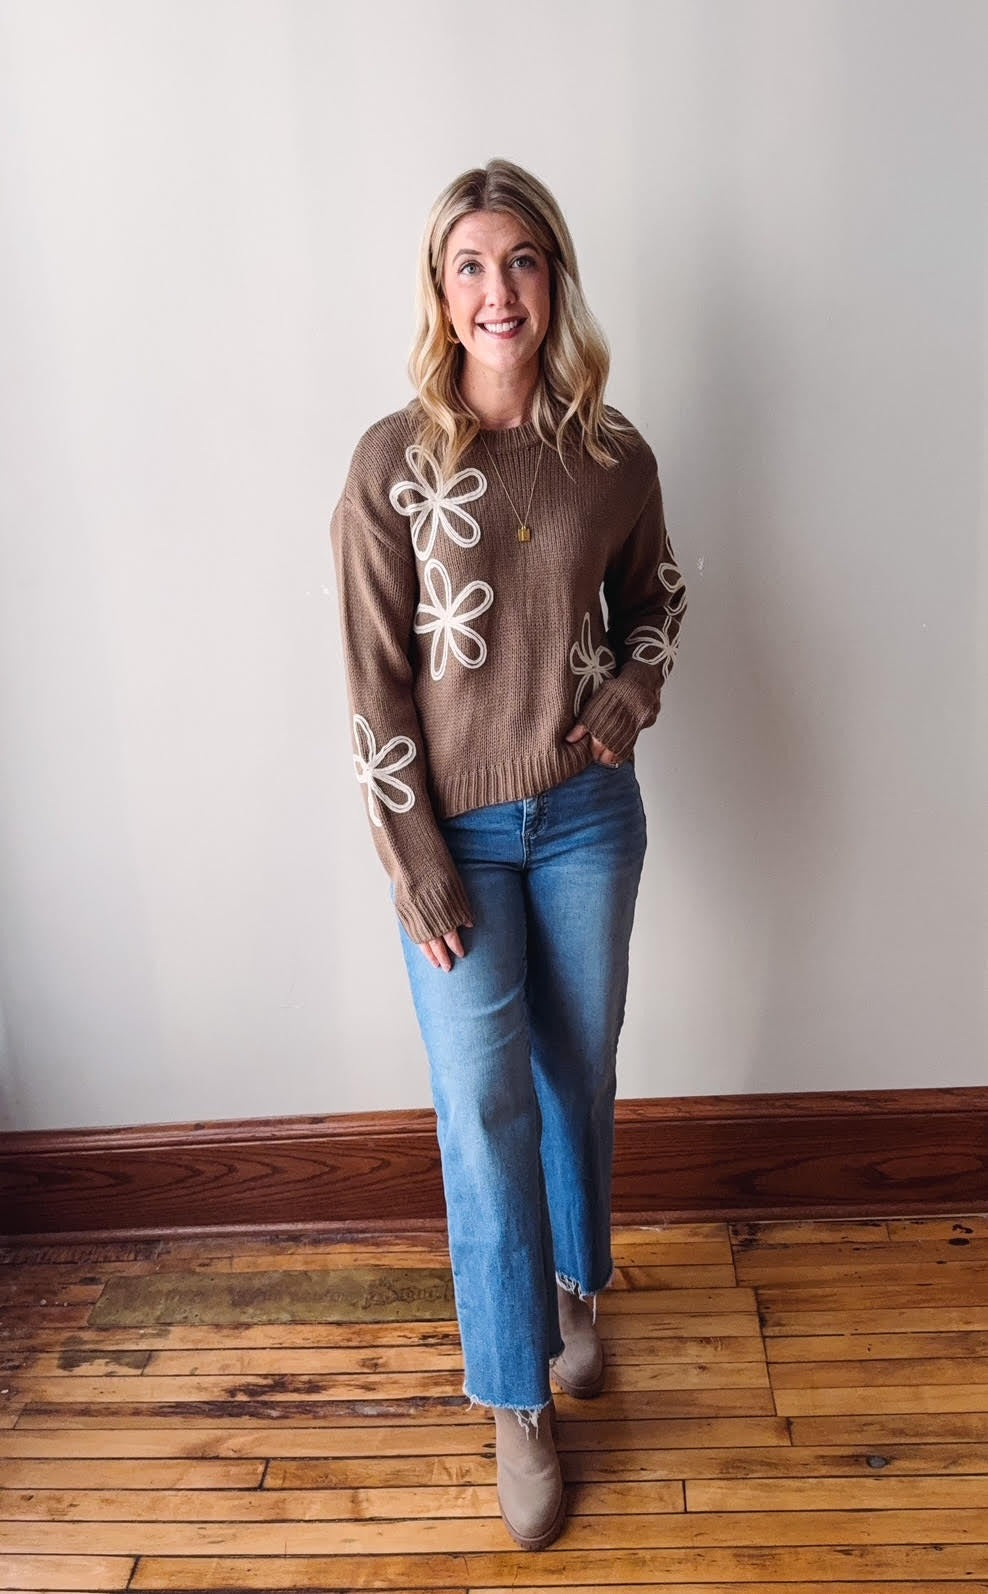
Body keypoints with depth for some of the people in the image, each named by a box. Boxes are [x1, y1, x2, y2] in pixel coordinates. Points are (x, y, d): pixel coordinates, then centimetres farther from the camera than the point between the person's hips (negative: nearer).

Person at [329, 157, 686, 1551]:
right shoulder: (393, 462, -9)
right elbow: (375, 677, -9)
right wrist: (416, 857, -11)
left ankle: (575, 1287, 44)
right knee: (486, 1103, 1)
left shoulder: (613, 454, -1)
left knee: (580, 1072, 16)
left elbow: (658, 594, 16)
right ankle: (519, 1402, 20)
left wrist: (635, 690, -5)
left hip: (586, 814, 3)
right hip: (455, 822, -2)